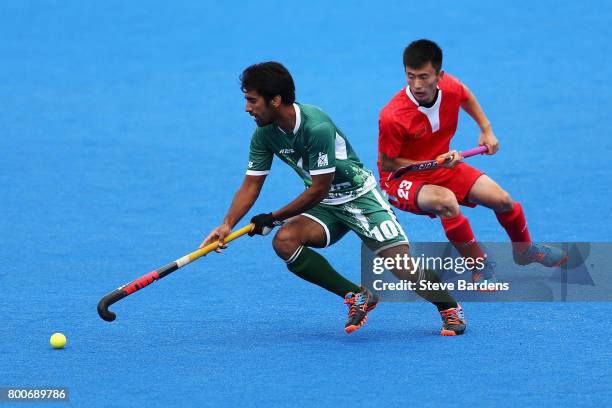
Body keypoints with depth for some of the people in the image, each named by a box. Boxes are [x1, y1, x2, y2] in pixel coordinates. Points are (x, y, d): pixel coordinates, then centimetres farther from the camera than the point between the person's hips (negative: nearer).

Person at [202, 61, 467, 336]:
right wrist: (227, 225, -16)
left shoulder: (317, 127, -29)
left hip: (361, 197, -6)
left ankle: (449, 308, 14)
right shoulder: (264, 134, -6)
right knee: (284, 241, -22)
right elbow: (251, 184, -1)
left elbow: (318, 190, -24)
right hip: (326, 207, 6)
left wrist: (273, 218, -17)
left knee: (403, 267, -17)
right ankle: (357, 298, -8)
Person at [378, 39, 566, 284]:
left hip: (442, 164, 6)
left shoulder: (450, 87, -16)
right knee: (446, 202, -38)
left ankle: (524, 250, 35)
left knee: (502, 200, 1)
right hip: (402, 178, -6)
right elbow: (386, 163, -20)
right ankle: (480, 266, -16)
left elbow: (466, 97, 12)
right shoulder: (392, 117, -33)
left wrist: (487, 130, 9)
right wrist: (433, 164, -28)